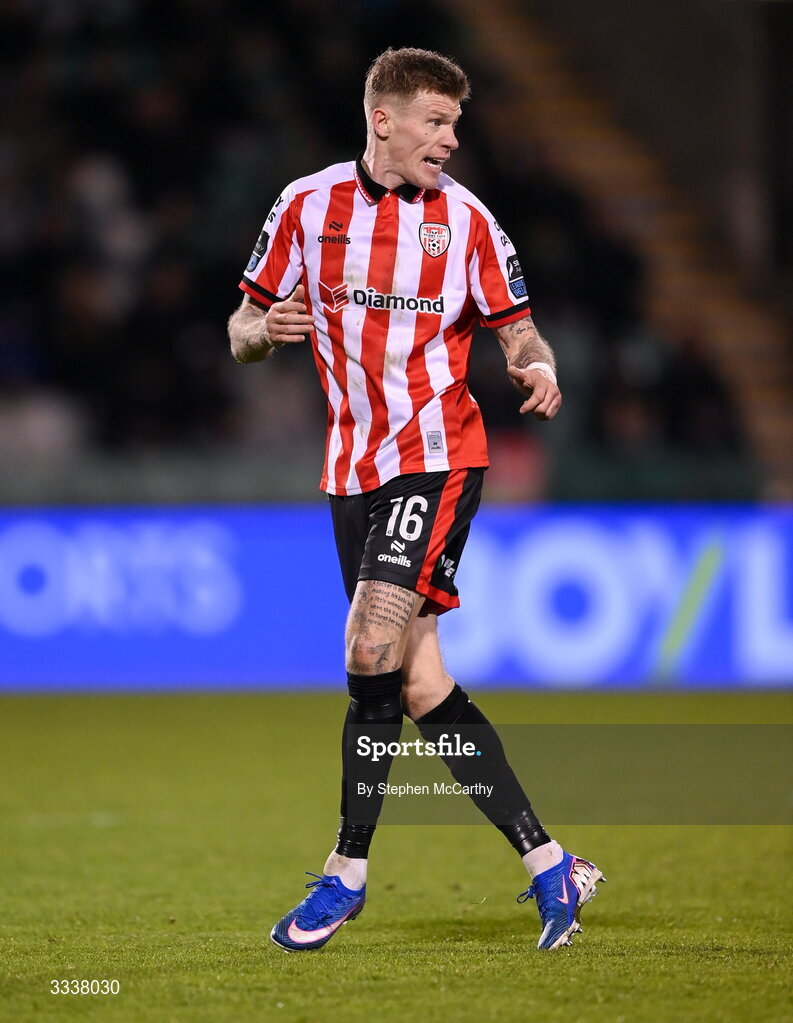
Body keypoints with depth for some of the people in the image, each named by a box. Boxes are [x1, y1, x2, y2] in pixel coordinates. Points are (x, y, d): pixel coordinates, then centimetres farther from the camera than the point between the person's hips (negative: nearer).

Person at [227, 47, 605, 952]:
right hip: (353, 466, 3)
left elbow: (516, 331, 6)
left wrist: (535, 368, -16)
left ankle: (347, 870, -5)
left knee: (374, 650, -17)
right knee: (418, 687, -1)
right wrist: (265, 330, -15)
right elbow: (242, 334, 8)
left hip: (436, 455, -3)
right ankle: (546, 864, 4)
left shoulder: (464, 219, 0)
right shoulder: (308, 206, 4)